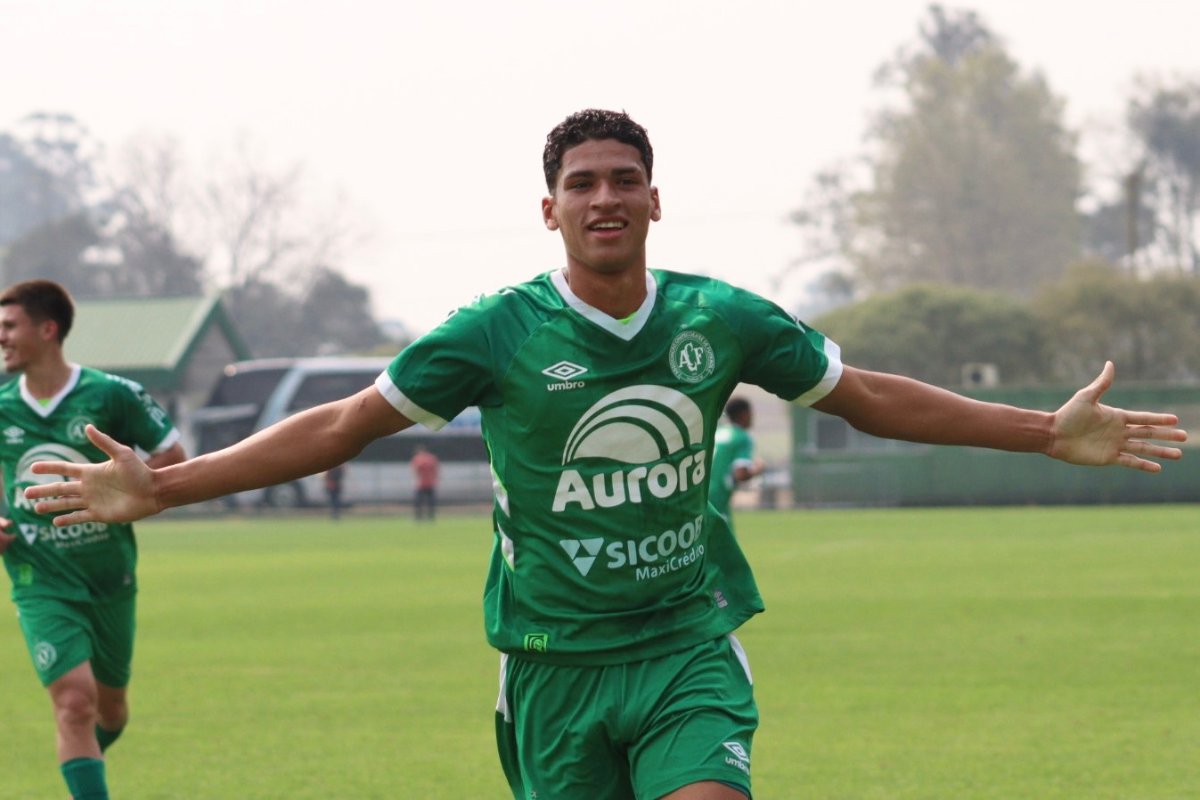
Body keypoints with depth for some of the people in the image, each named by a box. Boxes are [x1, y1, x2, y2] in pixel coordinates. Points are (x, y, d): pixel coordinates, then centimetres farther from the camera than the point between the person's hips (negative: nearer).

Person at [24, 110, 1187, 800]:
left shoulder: (720, 320, 0)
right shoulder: (500, 333, -7)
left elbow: (871, 397, 11)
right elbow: (340, 426, -3)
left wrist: (1048, 433, 9)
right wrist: (161, 487, -9)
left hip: (687, 646, 1)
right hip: (555, 666, -1)